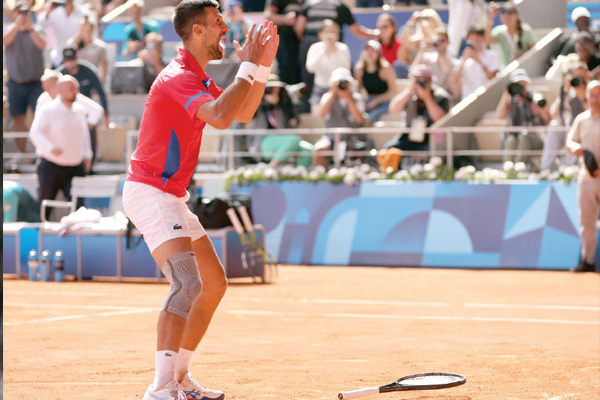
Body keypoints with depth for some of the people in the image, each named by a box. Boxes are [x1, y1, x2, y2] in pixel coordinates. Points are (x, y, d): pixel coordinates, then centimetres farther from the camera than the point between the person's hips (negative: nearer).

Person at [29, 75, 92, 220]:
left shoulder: (80, 110, 9)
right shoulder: (48, 110, -10)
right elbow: (35, 132, -21)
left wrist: (87, 155, 17)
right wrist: (50, 148, -37)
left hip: (76, 166, 5)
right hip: (51, 166, -5)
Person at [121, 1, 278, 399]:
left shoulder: (198, 79, 15)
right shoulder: (178, 77, -18)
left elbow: (243, 113, 21)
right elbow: (220, 117, -34)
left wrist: (263, 66, 9)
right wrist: (249, 66, -23)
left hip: (171, 197, 11)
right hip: (148, 192, -11)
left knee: (215, 283, 16)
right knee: (188, 283, -25)